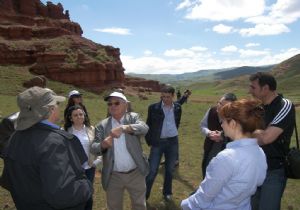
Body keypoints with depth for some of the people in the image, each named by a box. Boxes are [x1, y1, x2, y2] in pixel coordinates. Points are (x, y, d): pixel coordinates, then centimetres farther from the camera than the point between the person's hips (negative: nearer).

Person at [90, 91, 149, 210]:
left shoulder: (133, 117, -2)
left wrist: (124, 128, -38)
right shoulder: (102, 125, -2)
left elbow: (144, 128, -22)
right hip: (113, 176, 1)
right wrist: (103, 145, -33)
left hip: (136, 173, 0)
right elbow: (94, 148, -9)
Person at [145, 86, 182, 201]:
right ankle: (144, 193, 18)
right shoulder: (153, 108, -9)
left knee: (169, 169, 15)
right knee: (152, 170, 0)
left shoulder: (177, 107, 0)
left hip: (173, 142, 3)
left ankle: (167, 192, 34)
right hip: (157, 142, -3)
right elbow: (148, 125, -2)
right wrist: (149, 141, -3)